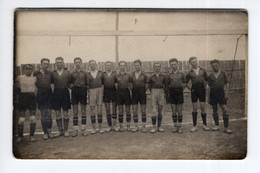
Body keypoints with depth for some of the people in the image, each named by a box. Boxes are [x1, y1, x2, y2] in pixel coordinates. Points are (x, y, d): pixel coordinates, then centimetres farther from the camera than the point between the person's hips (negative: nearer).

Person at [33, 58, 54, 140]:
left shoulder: (50, 73, 8)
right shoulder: (36, 73, 3)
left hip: (48, 94, 1)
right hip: (40, 95, -1)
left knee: (49, 114, -3)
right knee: (43, 114, 3)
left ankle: (49, 131, 7)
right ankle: (45, 132, 10)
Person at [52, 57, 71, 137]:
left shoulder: (67, 72, 4)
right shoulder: (53, 73, 5)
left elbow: (70, 83, 4)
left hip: (65, 93, -1)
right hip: (56, 93, 1)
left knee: (65, 113, 3)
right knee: (57, 113, 5)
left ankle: (66, 130, 13)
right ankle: (60, 130, 16)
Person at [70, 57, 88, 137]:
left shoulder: (84, 73, 6)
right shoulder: (71, 73, 6)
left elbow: (87, 83, 8)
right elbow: (69, 83, 11)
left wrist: (84, 87, -4)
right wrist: (71, 86, -5)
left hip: (83, 91, 0)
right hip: (74, 92, 0)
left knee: (83, 111, 3)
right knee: (75, 112, 2)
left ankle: (83, 129, 9)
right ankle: (75, 129, 7)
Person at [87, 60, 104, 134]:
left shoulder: (100, 73, 6)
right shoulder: (87, 74, 4)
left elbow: (103, 83, 9)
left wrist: (103, 92, 3)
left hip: (100, 92, 0)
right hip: (91, 92, 0)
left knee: (99, 111, 2)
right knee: (92, 112, 3)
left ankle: (100, 127, 12)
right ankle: (94, 128, 13)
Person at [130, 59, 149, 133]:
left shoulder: (144, 75, 0)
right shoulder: (132, 75, 5)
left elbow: (146, 85, 6)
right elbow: (130, 84, 12)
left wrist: (144, 91, 0)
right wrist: (132, 90, 2)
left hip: (142, 93, -2)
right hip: (134, 93, 2)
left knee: (143, 110, 2)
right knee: (134, 111, 3)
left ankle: (144, 126, 9)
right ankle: (136, 126, 12)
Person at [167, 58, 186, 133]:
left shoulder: (182, 74, 3)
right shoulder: (169, 75, 6)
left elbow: (185, 83, 11)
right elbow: (167, 85, 11)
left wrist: (182, 86, -4)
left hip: (179, 93, -1)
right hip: (172, 93, 1)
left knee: (179, 111, 2)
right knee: (174, 111, 4)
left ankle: (179, 126, 10)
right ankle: (175, 126, 13)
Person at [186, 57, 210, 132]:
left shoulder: (203, 71, 4)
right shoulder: (190, 73, 1)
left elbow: (206, 80, 16)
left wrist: (204, 86, 9)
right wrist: (190, 88, 4)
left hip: (202, 90, 1)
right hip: (194, 91, 0)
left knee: (203, 107, 1)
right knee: (195, 108, 3)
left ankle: (205, 125, 12)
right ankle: (194, 126, 10)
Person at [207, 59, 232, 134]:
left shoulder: (223, 73, 4)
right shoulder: (210, 76, 9)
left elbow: (227, 83, 3)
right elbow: (209, 86, 12)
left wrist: (226, 93, -7)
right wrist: (208, 97, 9)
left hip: (221, 92, -2)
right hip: (213, 93, 2)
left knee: (225, 110, -9)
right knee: (214, 110, 8)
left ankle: (226, 127, -6)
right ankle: (216, 125, 20)